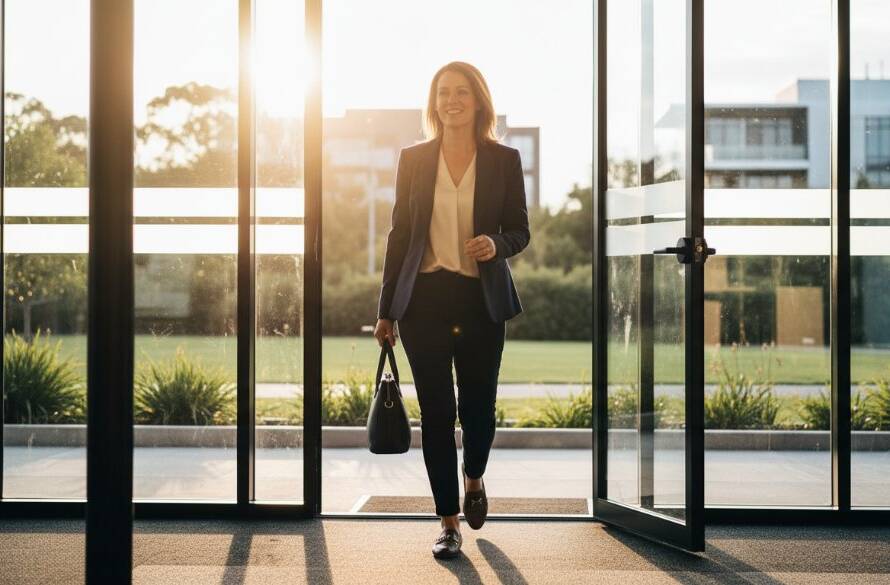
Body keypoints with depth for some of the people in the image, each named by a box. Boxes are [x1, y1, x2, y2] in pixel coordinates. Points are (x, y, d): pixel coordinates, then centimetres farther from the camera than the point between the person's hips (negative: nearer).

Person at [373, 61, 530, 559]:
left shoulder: (504, 160, 3)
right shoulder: (413, 159, 6)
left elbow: (520, 230, 8)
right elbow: (400, 234, 7)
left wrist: (496, 245, -17)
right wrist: (386, 310, 6)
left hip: (482, 300, 0)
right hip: (425, 298, 0)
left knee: (478, 407, 4)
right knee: (436, 412, 0)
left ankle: (474, 479, 38)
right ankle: (450, 523, 11)